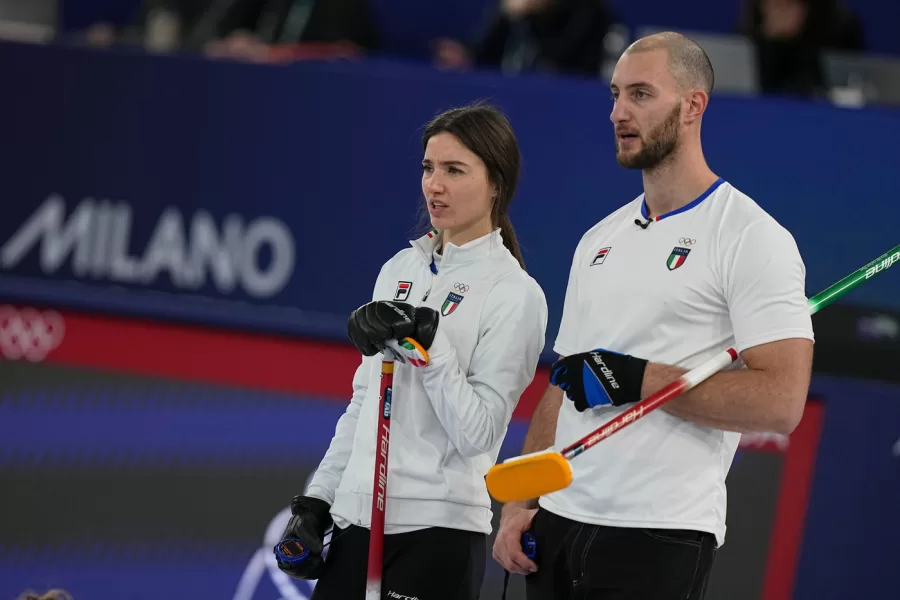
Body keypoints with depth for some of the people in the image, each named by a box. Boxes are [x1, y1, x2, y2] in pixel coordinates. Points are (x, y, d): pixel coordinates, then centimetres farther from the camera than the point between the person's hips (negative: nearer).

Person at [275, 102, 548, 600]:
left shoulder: (515, 293, -7)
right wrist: (316, 501, 15)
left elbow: (475, 432, -14)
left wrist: (428, 341, -21)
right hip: (357, 520, 7)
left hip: (438, 533, -7)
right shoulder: (401, 269, 13)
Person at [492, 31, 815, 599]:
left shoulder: (752, 237, -6)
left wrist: (637, 380, -16)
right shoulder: (599, 241, 17)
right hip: (559, 525, 7)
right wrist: (519, 505, 9)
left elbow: (781, 401, -16)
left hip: (660, 541, -6)